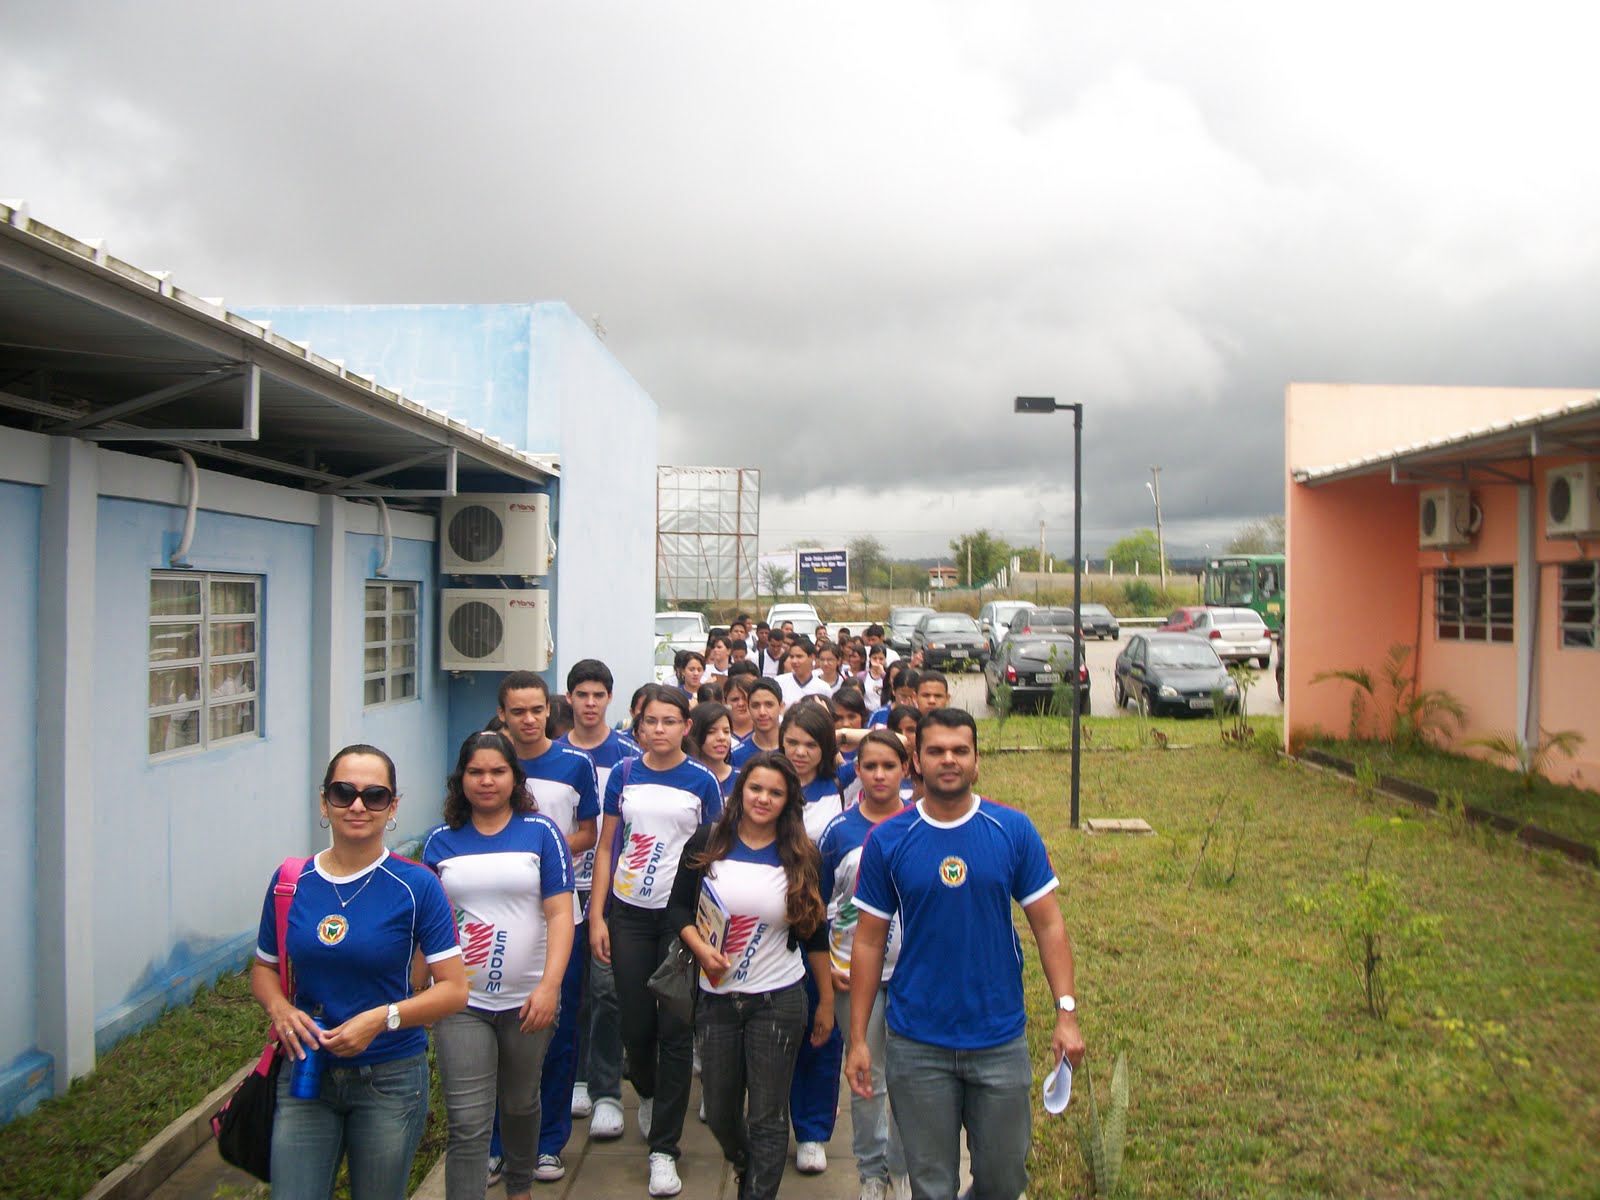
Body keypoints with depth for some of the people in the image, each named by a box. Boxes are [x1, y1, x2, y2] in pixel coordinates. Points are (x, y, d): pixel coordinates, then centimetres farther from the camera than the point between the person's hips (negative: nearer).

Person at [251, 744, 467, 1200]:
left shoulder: (416, 885, -11)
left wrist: (382, 1018, -23)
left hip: (390, 1078, -2)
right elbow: (263, 967, 12)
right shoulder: (291, 882, -2)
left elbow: (454, 989, -10)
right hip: (305, 1075, 2)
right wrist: (280, 1008, -8)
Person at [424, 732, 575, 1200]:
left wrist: (549, 985, -18)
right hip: (461, 1001, 0)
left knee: (520, 1104, 19)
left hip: (527, 999, 0)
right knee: (467, 1126, -4)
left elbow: (560, 914, -8)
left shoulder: (541, 832, -3)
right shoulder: (441, 841, 4)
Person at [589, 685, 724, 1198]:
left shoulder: (702, 781, -3)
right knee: (636, 1022, 8)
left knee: (675, 1029, -1)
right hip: (630, 913, 2)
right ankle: (647, 1093, 42)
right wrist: (596, 915, 0)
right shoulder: (624, 775, 2)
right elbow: (605, 847, 5)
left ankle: (663, 1148, 11)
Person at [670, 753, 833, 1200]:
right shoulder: (706, 844, -2)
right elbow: (679, 906, 4)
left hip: (778, 1000, -2)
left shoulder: (799, 857, -2)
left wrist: (827, 1001, 5)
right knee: (719, 1111, 14)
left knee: (768, 1116, 2)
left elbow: (815, 935, 4)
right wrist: (702, 949, -14)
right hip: (717, 998, 2)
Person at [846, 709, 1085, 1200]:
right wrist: (858, 1039, -3)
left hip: (1001, 1039, 1)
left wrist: (1066, 1013, -10)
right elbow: (868, 942, -1)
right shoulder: (887, 840, -5)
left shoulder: (1014, 830, -4)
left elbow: (1048, 924, -1)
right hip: (917, 1044, 0)